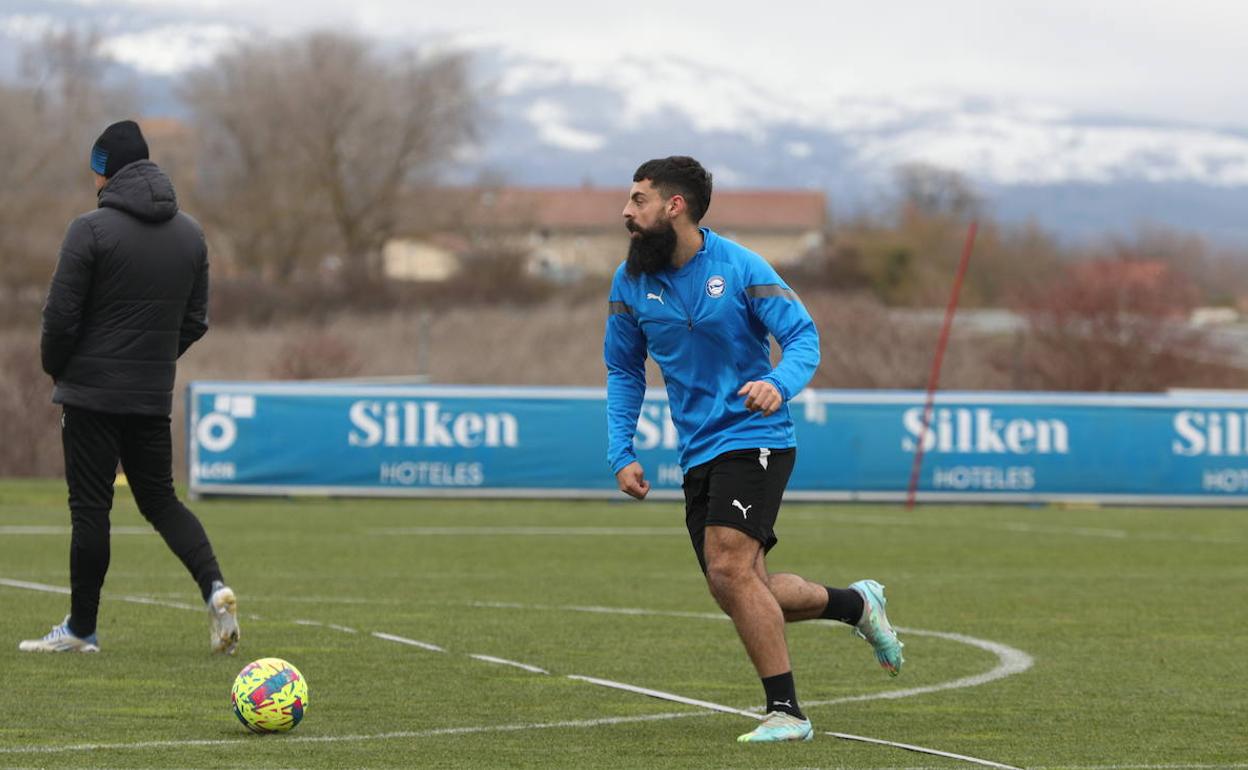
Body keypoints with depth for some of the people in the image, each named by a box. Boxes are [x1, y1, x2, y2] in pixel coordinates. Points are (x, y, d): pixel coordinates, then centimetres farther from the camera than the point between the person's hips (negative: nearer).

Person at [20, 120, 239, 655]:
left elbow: (61, 317, -13)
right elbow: (195, 321, 11)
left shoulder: (91, 230, -12)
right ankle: (214, 587, -8)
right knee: (160, 499, 14)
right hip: (155, 396, 5)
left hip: (93, 391, -5)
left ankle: (81, 628, 7)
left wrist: (56, 370, 4)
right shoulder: (190, 234, 7)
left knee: (90, 508, 1)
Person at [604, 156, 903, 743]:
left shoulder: (738, 267, -10)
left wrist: (778, 383, -31)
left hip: (753, 437, -6)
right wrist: (621, 454, 5)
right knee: (745, 594, 6)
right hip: (698, 453, 6)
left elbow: (802, 335, -9)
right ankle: (856, 604, 31)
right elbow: (624, 371, 14)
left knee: (729, 569, -21)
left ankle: (785, 711, -13)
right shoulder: (630, 282, 4)